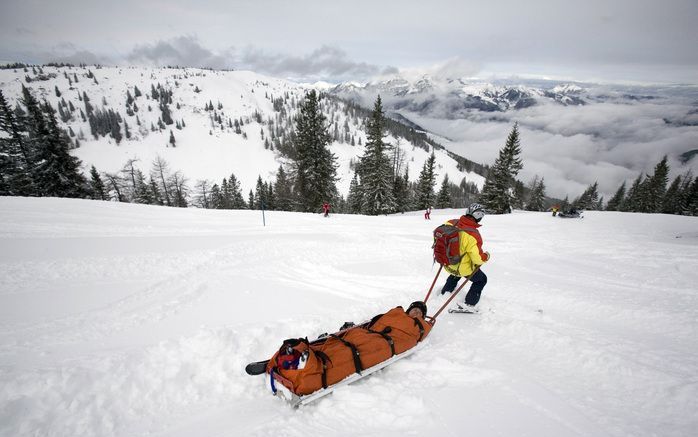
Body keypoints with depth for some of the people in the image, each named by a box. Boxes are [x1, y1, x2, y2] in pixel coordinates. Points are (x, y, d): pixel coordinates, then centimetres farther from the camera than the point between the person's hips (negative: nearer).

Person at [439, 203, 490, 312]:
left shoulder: (451, 223, -15)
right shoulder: (473, 235, -34)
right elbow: (478, 258, -28)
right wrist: (486, 256, -5)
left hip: (448, 264, 6)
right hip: (463, 268, -6)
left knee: (455, 276, 40)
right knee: (481, 279, 22)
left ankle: (445, 293, 49)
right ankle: (469, 305, 22)